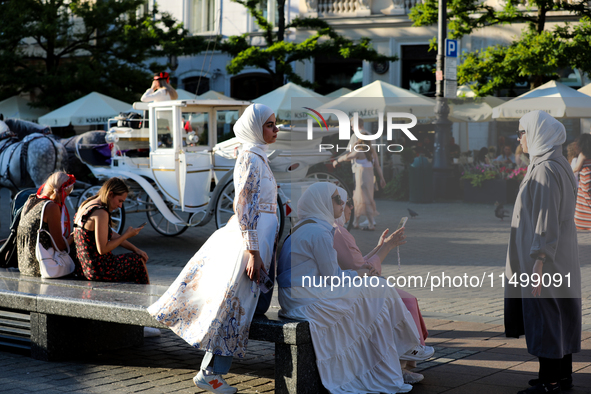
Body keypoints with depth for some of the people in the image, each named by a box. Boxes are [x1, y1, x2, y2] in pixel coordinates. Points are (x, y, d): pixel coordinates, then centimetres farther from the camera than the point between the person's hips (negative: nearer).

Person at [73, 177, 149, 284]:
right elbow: (102, 249, -24)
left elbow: (111, 235, 17)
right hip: (98, 270, -10)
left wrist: (135, 249, 13)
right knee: (139, 261, 10)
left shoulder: (87, 205, 11)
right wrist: (127, 235, -12)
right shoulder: (100, 213, -22)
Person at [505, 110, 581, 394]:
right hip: (561, 258, 10)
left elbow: (546, 219, -23)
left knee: (543, 319, -3)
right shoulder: (560, 165, 12)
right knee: (560, 315, 15)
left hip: (546, 259, -10)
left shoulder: (545, 169, -19)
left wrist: (538, 262, -22)